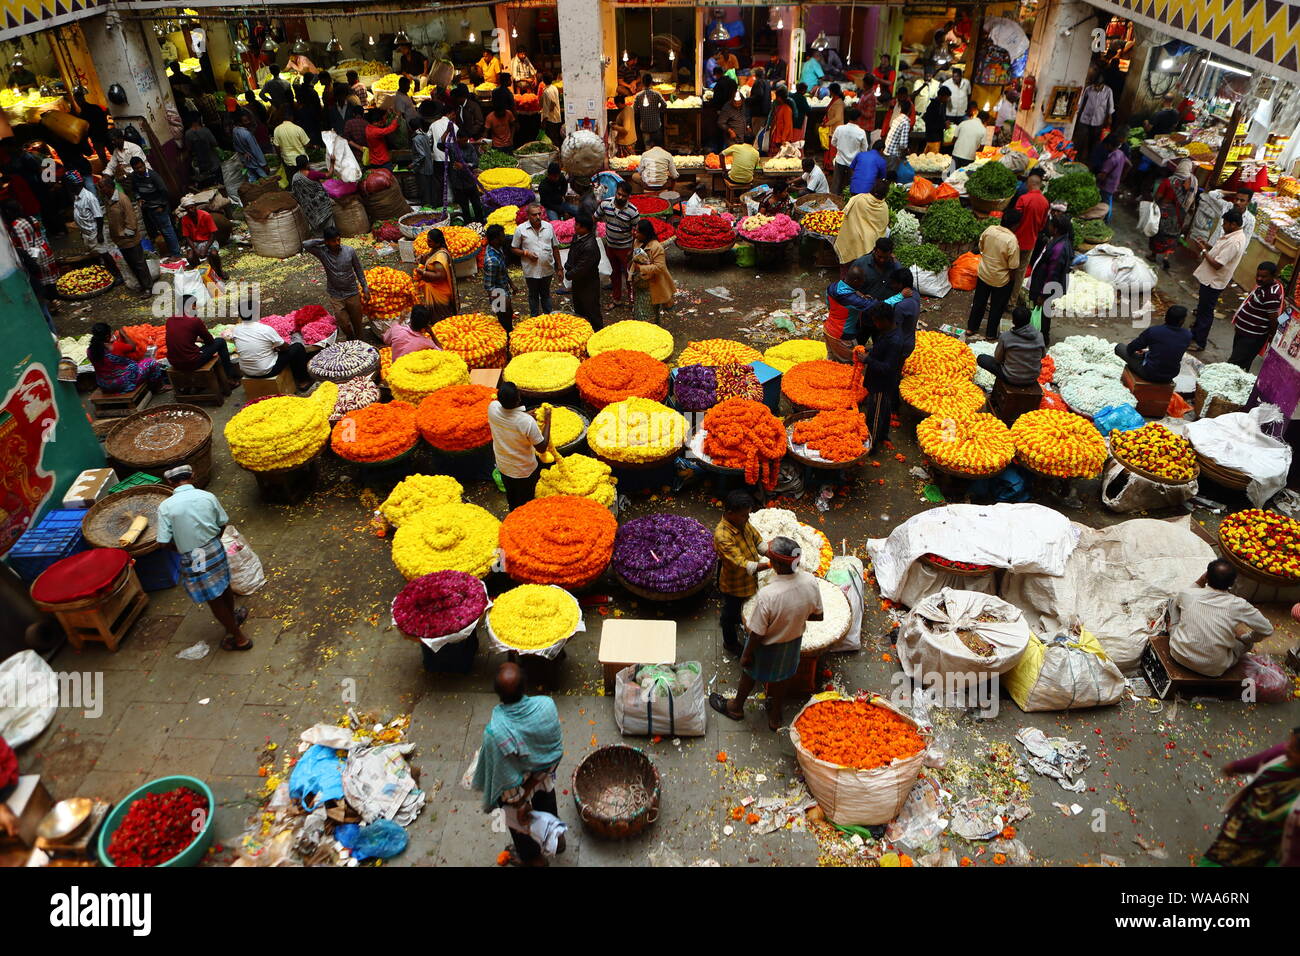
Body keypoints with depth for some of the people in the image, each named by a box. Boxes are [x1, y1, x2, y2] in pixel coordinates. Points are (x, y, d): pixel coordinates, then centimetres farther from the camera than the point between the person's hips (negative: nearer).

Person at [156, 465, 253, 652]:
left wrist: (180, 549, 7)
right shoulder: (208, 497, -8)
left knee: (214, 599, 11)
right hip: (215, 550, 3)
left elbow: (165, 541, -13)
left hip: (191, 559, -3)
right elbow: (223, 524, 2)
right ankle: (233, 619, 52)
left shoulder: (165, 506, -15)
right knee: (223, 586, 27)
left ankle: (239, 638, 22)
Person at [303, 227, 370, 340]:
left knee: (357, 322, 12)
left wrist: (365, 287, 3)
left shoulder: (350, 251, -9)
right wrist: (322, 241, -17)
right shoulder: (322, 252, -11)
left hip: (353, 293, 1)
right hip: (335, 296, -1)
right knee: (345, 325, 4)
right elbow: (305, 245, -25)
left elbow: (358, 270, 1)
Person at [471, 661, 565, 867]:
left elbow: (507, 780, -25)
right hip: (545, 778, 3)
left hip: (518, 787, -3)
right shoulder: (547, 705, -33)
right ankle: (556, 836, 64)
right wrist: (543, 772, -2)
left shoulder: (495, 731, -41)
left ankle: (532, 857, 58)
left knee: (518, 819, 31)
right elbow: (557, 749, -17)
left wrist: (519, 803, -8)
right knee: (547, 805, 36)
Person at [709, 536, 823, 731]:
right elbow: (818, 615, -7)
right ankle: (775, 718, 53)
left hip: (767, 647, -4)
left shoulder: (767, 595, -40)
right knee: (780, 679, 30)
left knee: (749, 674, 27)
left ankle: (736, 707, 54)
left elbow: (757, 633, -26)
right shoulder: (810, 582, -25)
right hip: (793, 642, 4)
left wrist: (746, 656, -8)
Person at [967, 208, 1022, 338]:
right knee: (997, 308, 16)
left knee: (978, 302, 23)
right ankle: (991, 334, 30)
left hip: (983, 274, 5)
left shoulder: (989, 230, -14)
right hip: (1001, 280, -4)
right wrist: (1012, 281, -4)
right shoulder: (1012, 241, -27)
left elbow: (981, 247, 4)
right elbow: (1013, 267, -20)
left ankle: (971, 328, 37)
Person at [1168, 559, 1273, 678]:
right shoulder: (1237, 605, -15)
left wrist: (1199, 582, 8)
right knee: (1248, 639, 26)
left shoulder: (1188, 594, -11)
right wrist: (1249, 639, 18)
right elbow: (1267, 630, -1)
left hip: (1179, 656, 0)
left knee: (1173, 599, 18)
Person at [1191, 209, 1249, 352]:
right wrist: (1208, 246, 3)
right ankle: (1195, 332, 39)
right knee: (1202, 308, 23)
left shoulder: (1234, 242, -27)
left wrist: (1204, 250, -19)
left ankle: (1199, 343, 10)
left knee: (1205, 312, 0)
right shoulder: (1237, 235, 5)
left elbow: (1217, 264, -27)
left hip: (1213, 282, -10)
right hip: (1210, 279, 10)